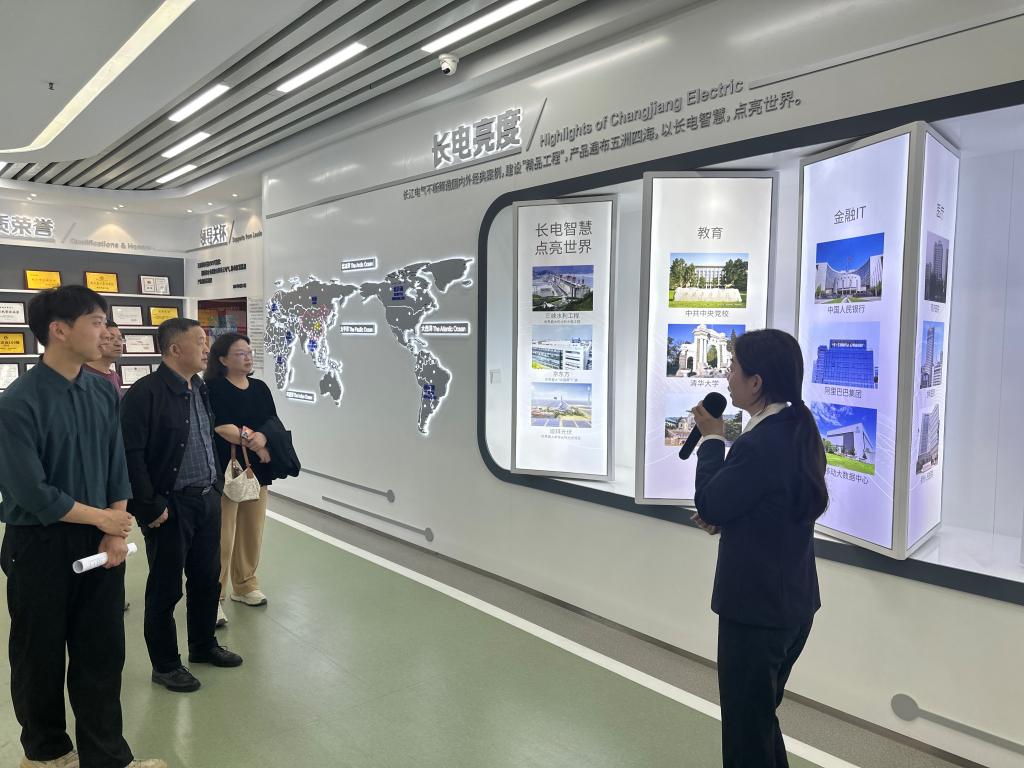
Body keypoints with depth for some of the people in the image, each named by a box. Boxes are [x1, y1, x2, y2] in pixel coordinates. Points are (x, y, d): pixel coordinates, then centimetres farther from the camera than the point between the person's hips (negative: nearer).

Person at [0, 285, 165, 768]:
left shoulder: (102, 392, 0)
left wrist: (115, 533, -3)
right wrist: (102, 517, -10)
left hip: (98, 542, 5)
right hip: (39, 546, -5)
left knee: (102, 652, 12)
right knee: (40, 656, 15)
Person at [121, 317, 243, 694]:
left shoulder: (201, 390, 9)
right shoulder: (145, 393, -17)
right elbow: (131, 454, -20)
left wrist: (217, 484, 15)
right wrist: (150, 507, -19)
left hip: (208, 499, 8)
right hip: (170, 506, -8)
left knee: (208, 578, 19)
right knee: (166, 588, 8)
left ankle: (203, 645, 38)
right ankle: (165, 664, 25)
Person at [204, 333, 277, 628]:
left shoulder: (260, 388, 11)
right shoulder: (213, 389, -7)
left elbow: (274, 424, 4)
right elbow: (222, 428, -17)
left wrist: (262, 437, -16)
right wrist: (253, 442, -11)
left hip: (256, 470, 6)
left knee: (252, 533, 13)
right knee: (222, 538, -4)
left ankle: (244, 586, 29)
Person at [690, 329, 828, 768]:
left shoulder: (760, 443, -27)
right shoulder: (799, 431, 4)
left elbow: (709, 505, -16)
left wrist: (712, 439, -7)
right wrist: (724, 519, 1)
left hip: (756, 607, -9)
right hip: (792, 601, 9)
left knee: (745, 727, 9)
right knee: (761, 716, 25)